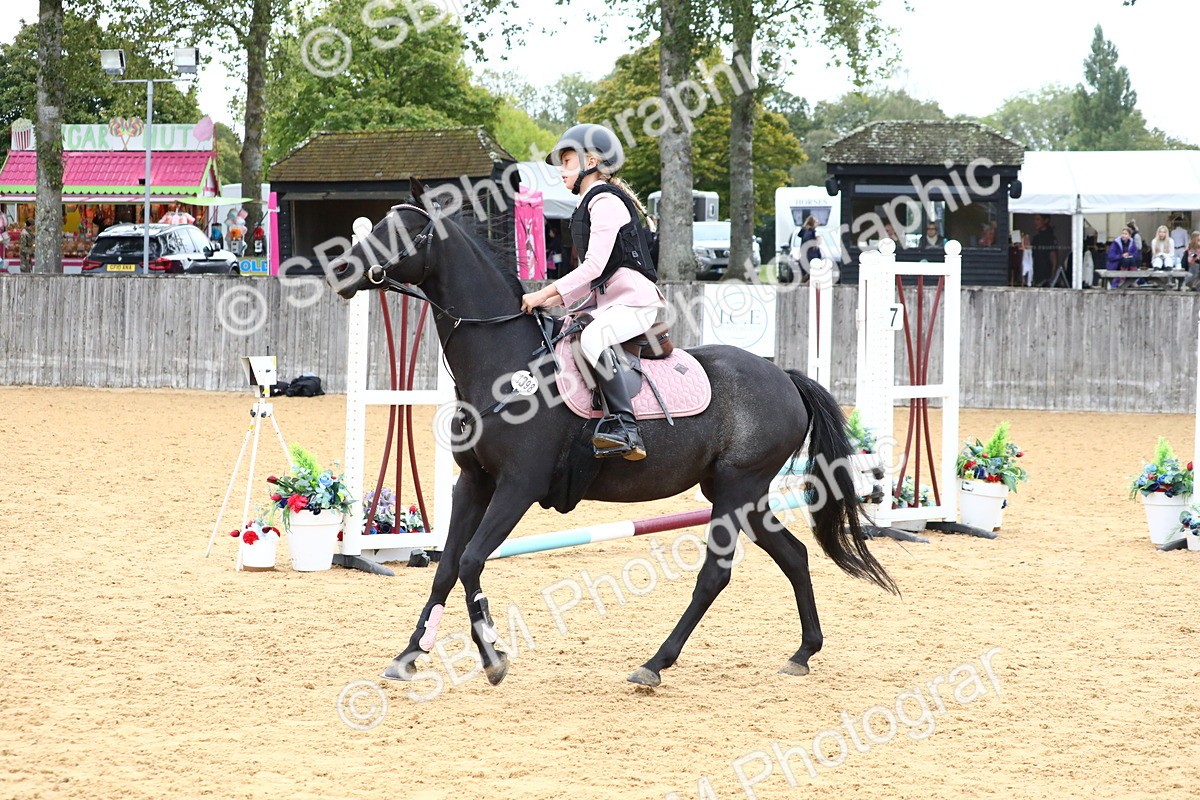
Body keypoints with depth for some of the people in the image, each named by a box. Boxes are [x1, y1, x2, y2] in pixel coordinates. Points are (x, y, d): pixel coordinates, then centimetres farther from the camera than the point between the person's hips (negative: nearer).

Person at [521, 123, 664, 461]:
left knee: (592, 338, -37)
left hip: (634, 301, -11)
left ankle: (625, 427, -43)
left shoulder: (605, 202, -10)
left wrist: (544, 294, -21)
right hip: (605, 303, 11)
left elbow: (594, 265, -20)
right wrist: (557, 299, 7)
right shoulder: (589, 205, 21)